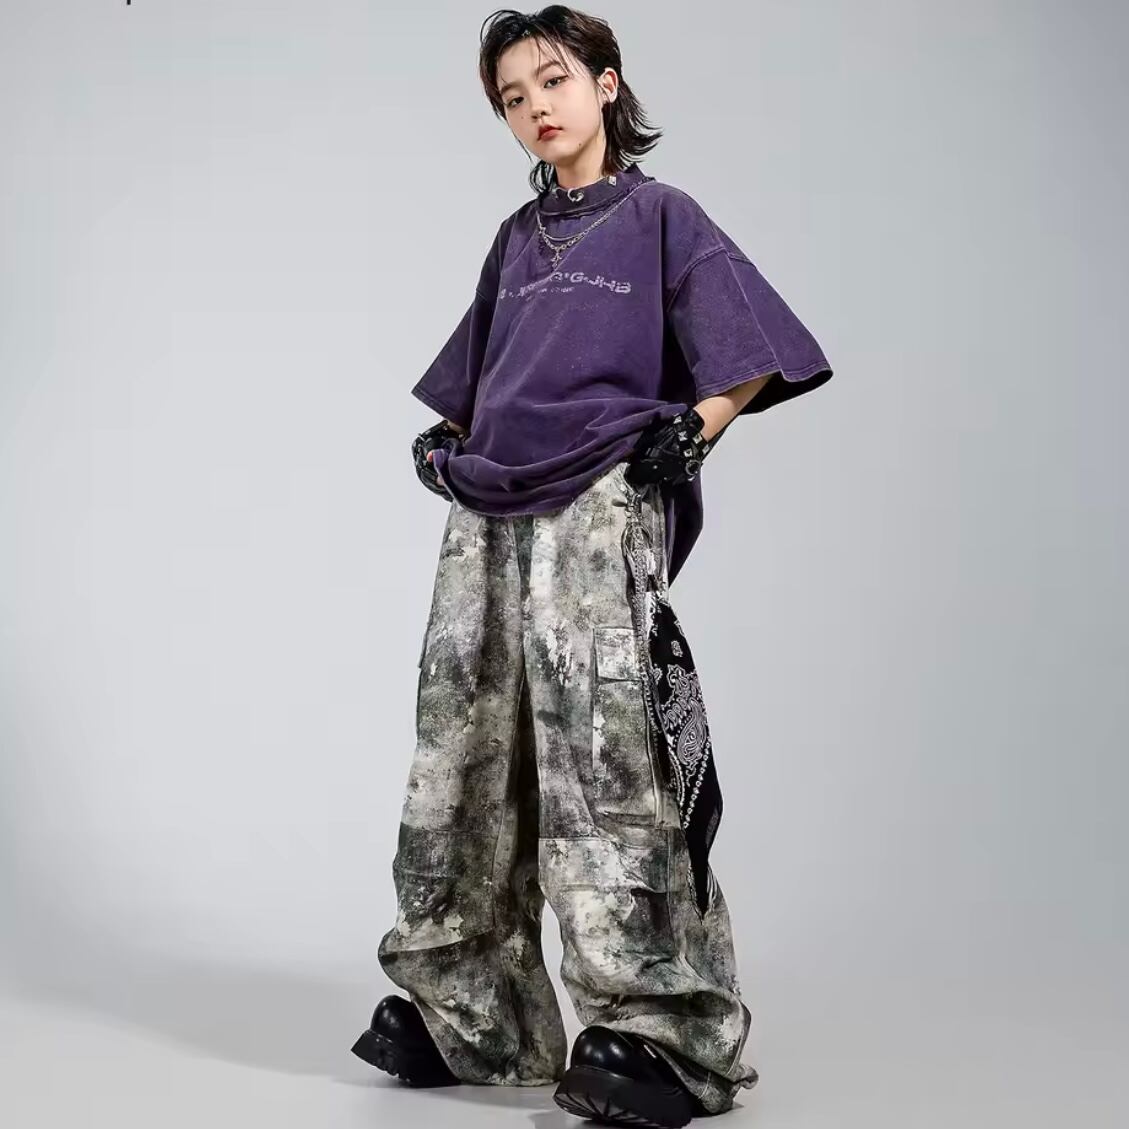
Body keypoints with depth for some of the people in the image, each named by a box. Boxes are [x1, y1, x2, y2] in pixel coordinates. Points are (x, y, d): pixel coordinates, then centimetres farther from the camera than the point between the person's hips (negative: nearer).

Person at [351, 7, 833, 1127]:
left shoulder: (659, 215, 5)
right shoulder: (515, 237, 21)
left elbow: (752, 353, -1)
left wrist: (687, 434, -13)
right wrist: (441, 446, 14)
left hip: (598, 510, -6)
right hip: (488, 514, 6)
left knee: (605, 760, -12)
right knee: (466, 752, 5)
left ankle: (657, 1027, -6)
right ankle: (463, 1006, 15)